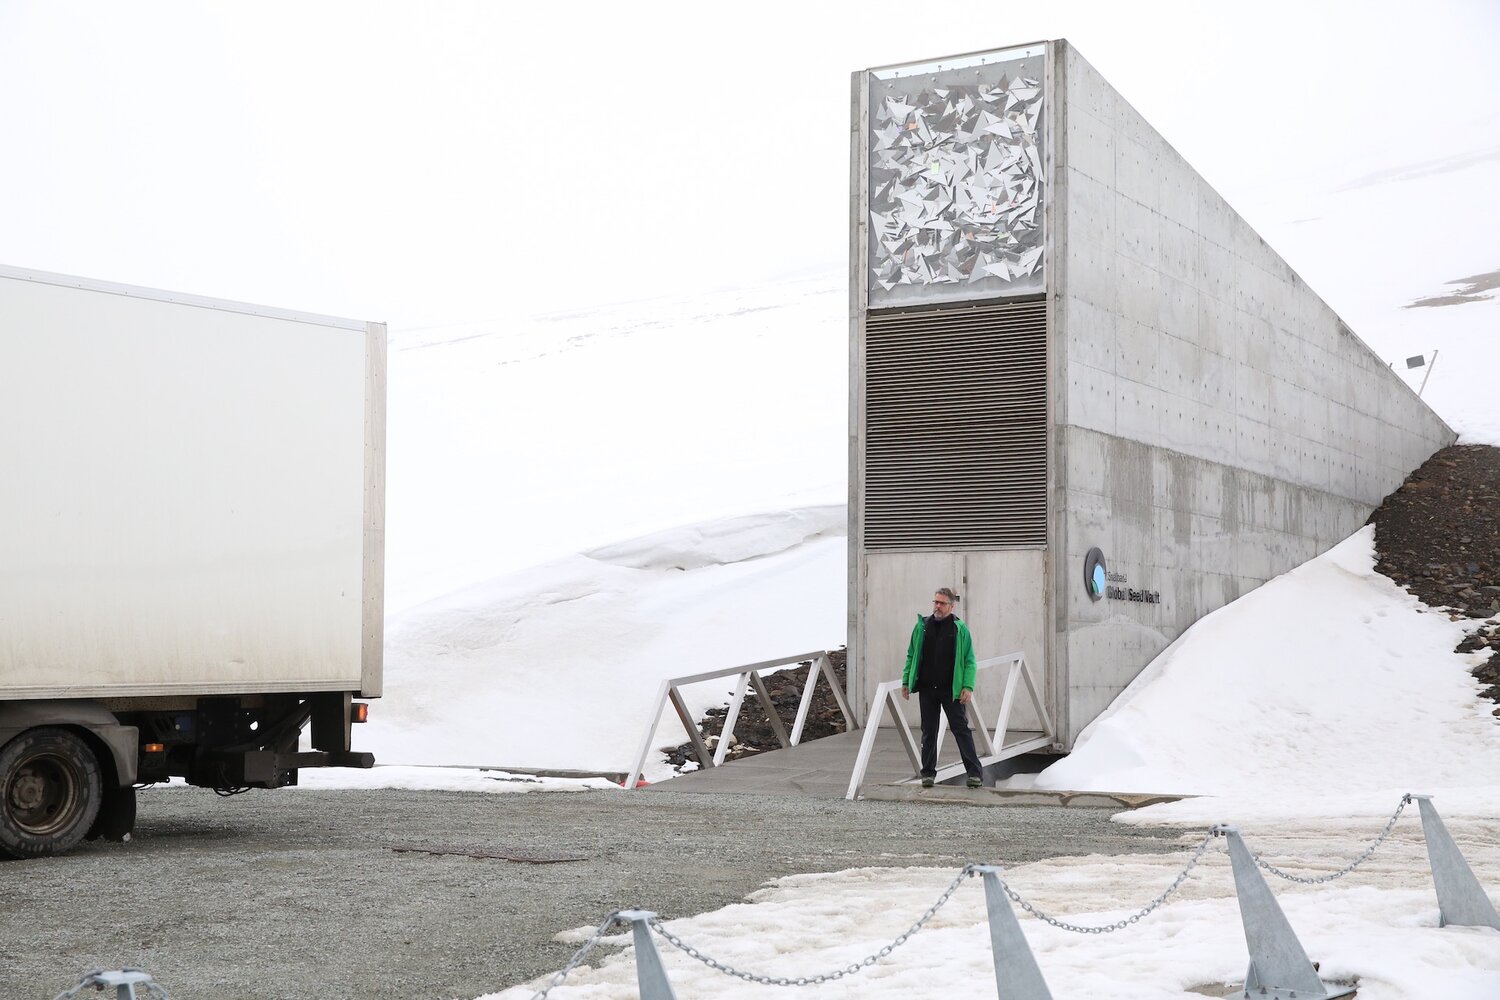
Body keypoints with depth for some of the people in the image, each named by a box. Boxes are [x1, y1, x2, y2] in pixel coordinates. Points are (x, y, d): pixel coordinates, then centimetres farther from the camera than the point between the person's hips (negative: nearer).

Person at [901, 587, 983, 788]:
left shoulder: (960, 629, 1)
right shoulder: (922, 627, 8)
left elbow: (969, 661, -1)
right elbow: (911, 656, 14)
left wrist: (968, 686, -11)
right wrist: (906, 681, 8)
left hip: (952, 690, -3)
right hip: (926, 689, 3)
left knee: (961, 729, -5)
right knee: (928, 732, 8)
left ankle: (975, 772, -3)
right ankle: (928, 773, 16)